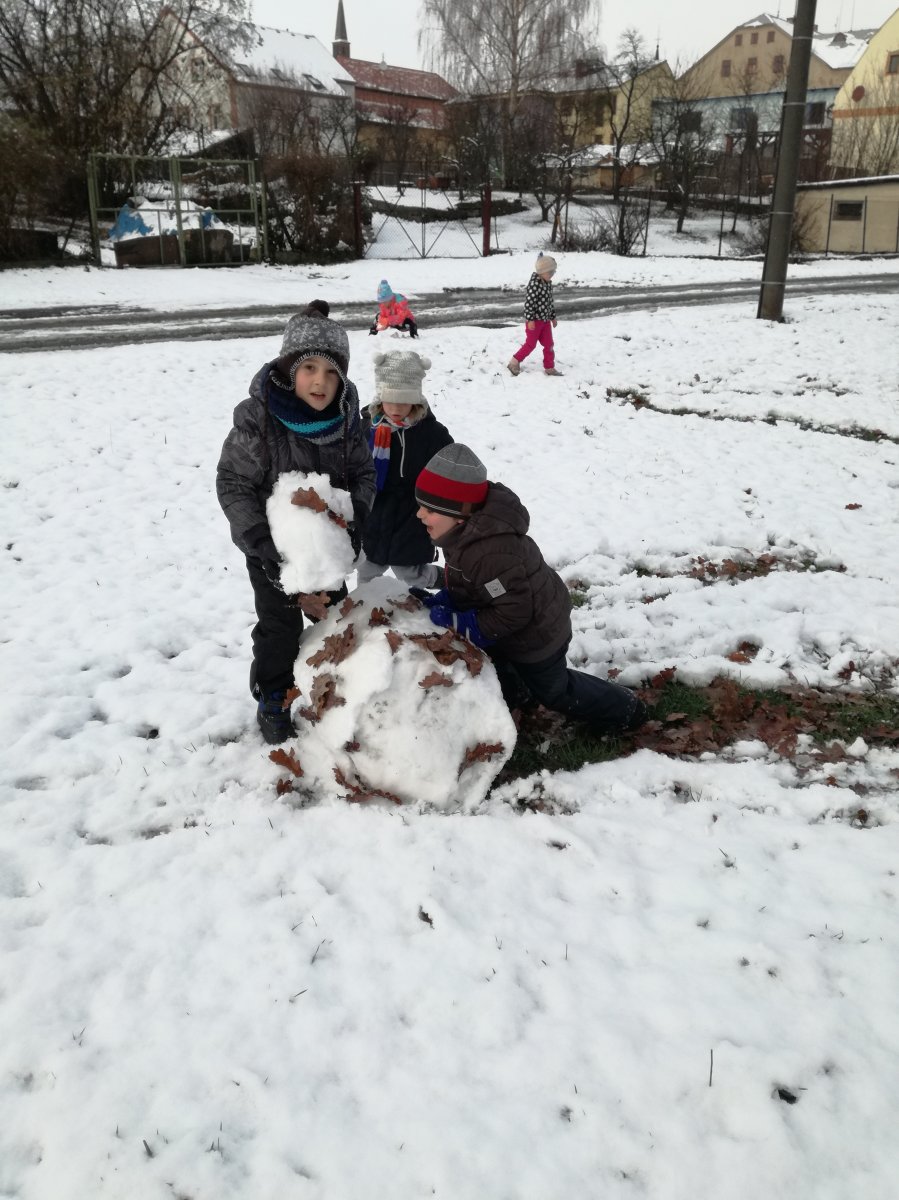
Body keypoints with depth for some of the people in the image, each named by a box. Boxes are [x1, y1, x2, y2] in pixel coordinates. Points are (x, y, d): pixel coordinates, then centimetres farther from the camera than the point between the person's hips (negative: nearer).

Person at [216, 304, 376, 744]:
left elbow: (363, 472, 1)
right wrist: (262, 544, -26)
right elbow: (232, 484, -21)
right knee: (279, 628, 7)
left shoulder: (346, 415, -11)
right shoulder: (257, 417, -25)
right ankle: (272, 701, 29)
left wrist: (356, 518, -17)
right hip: (273, 546, -4)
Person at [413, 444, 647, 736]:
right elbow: (465, 583, 2)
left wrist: (458, 623, -31)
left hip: (534, 633, -8)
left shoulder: (490, 552, -44)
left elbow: (515, 612, -36)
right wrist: (442, 600, -14)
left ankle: (623, 709, 38)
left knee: (553, 690, 18)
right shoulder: (469, 529, -14)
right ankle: (507, 693, 64)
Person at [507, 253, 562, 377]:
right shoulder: (534, 284, -21)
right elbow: (529, 302, -23)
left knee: (549, 344, 9)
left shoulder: (548, 283, 7)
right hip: (534, 320, -8)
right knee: (530, 344, 1)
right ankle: (514, 362, 14)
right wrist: (530, 319, -24)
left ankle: (549, 368, 18)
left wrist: (553, 317, 22)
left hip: (545, 320, 8)